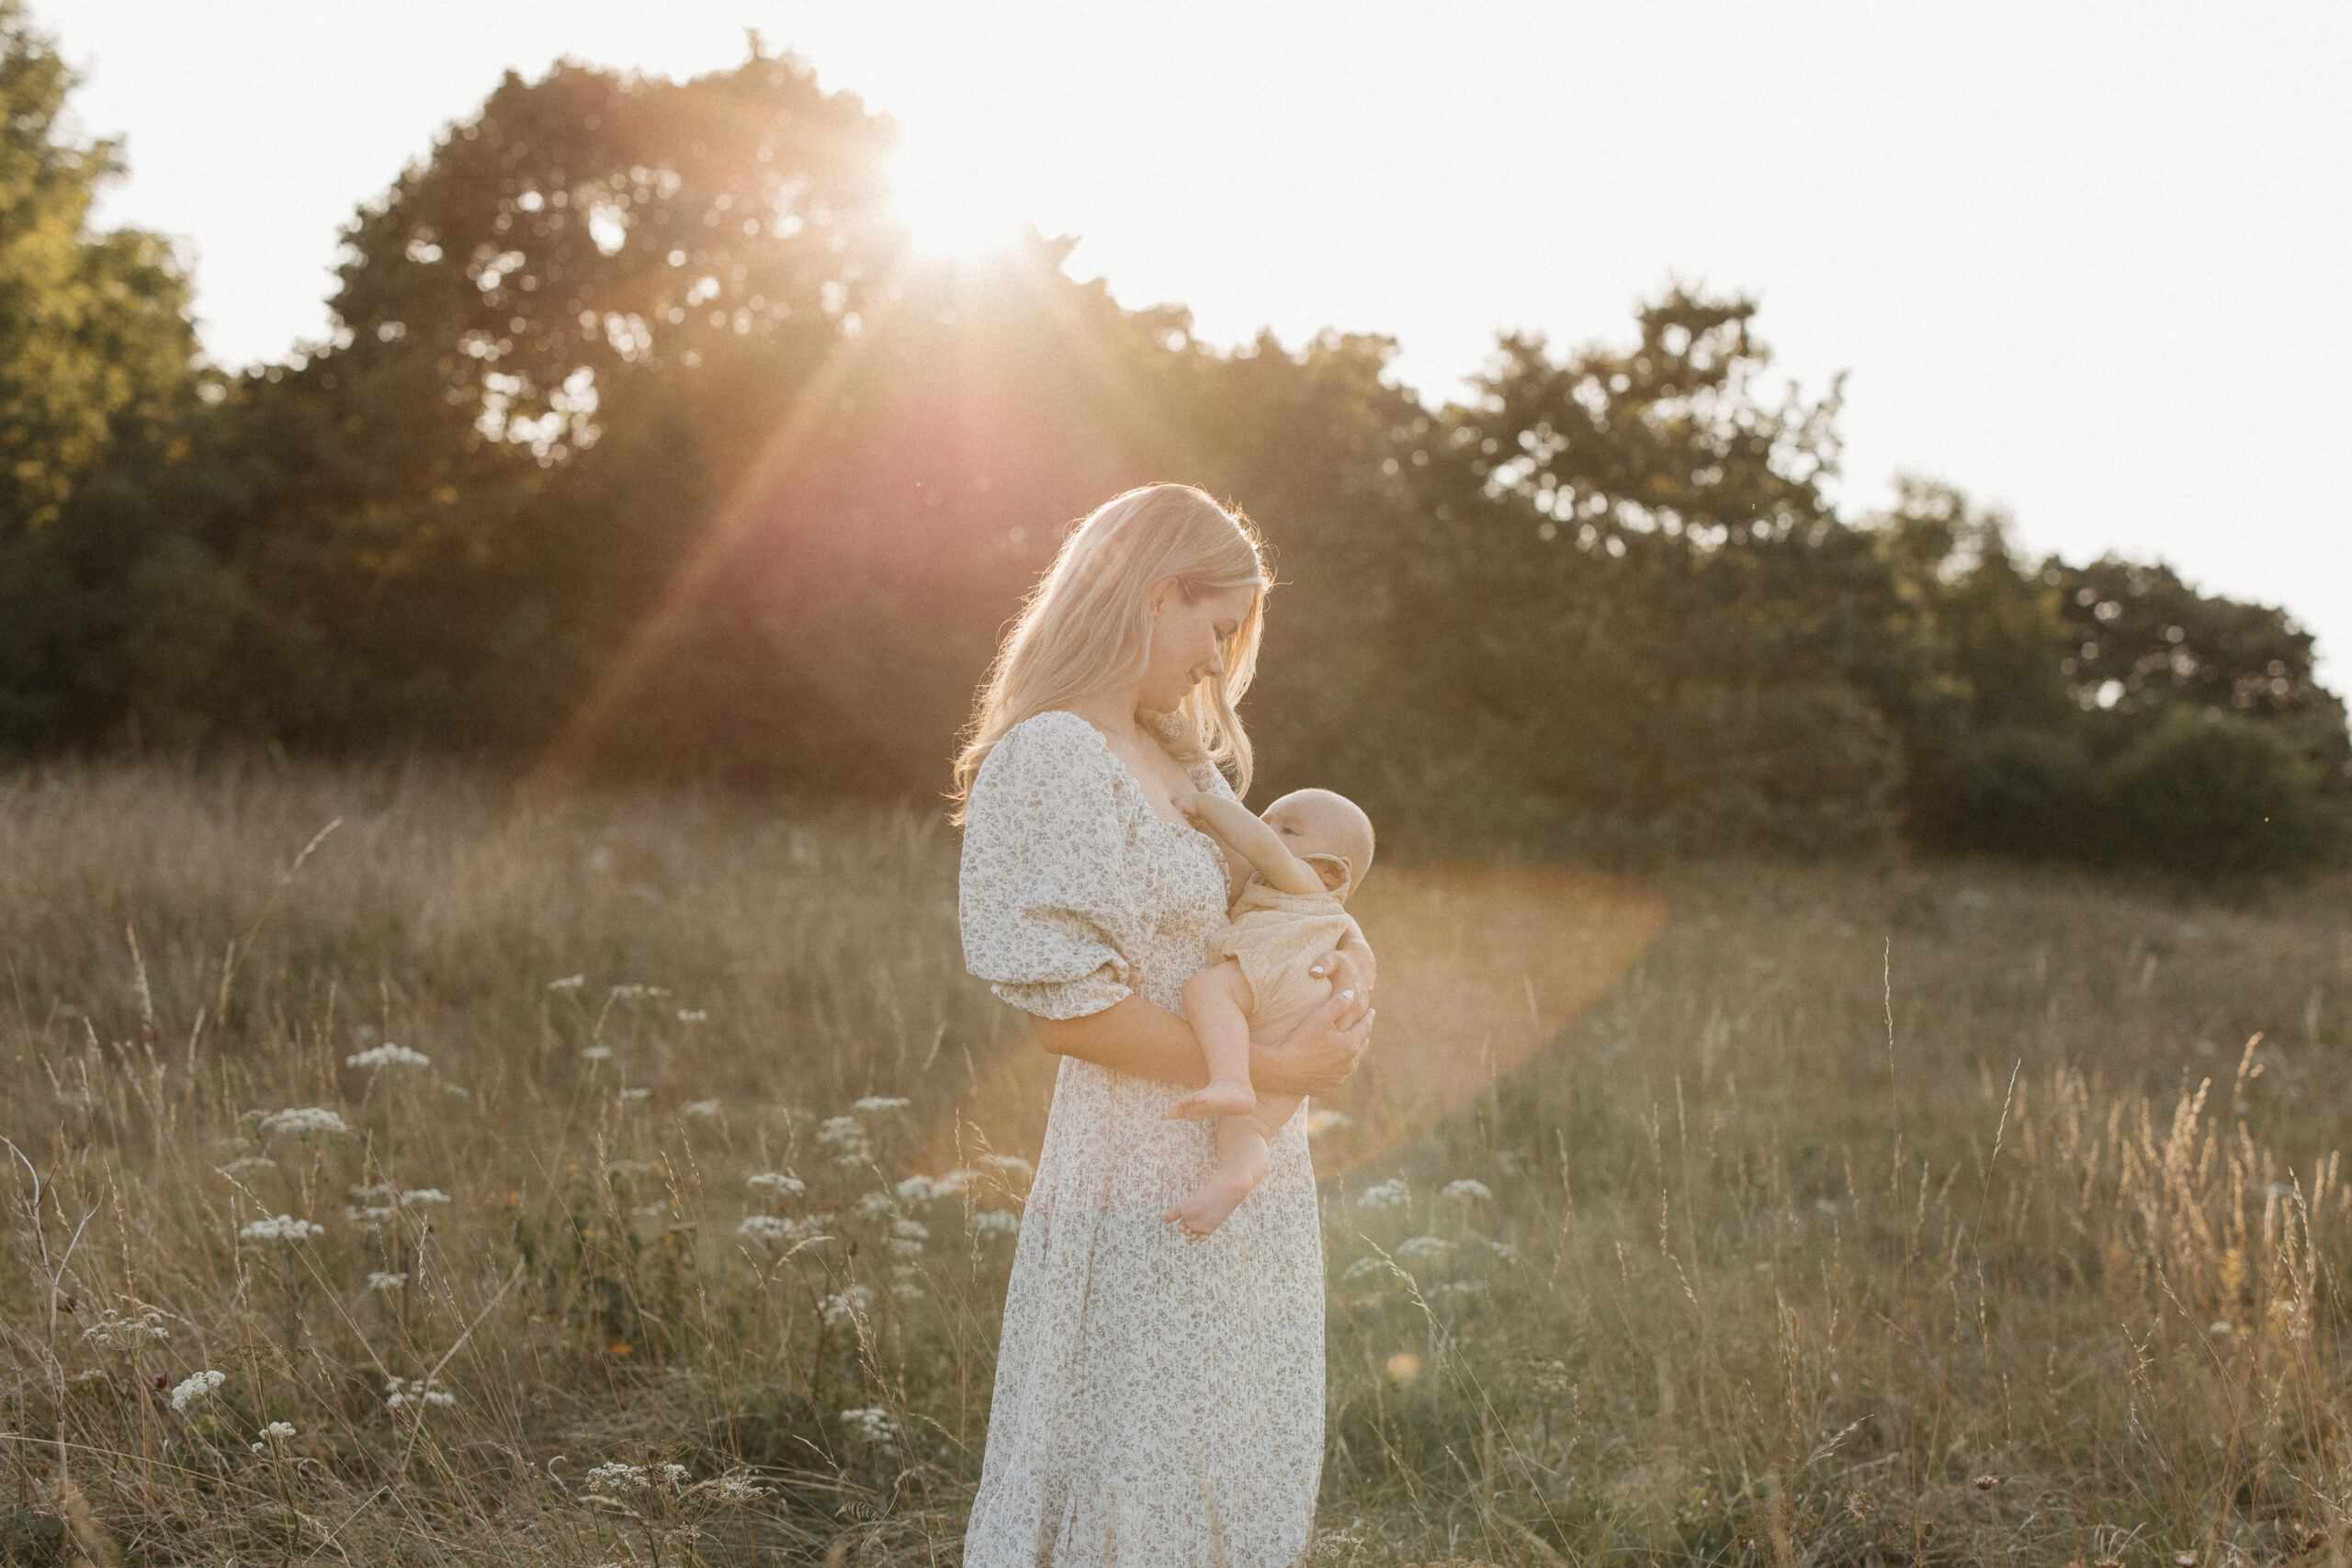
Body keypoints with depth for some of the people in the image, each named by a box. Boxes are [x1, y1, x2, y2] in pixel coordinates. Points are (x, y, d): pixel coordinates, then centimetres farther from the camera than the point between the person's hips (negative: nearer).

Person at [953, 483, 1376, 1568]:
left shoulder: (1180, 757, 12)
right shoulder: (1052, 760, -16)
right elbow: (1066, 1007, -20)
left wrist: (1346, 964, -1)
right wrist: (1275, 1068, -18)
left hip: (1249, 1167, 9)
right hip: (1150, 1171, -9)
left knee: (1247, 1463, 16)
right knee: (1147, 1473, -1)